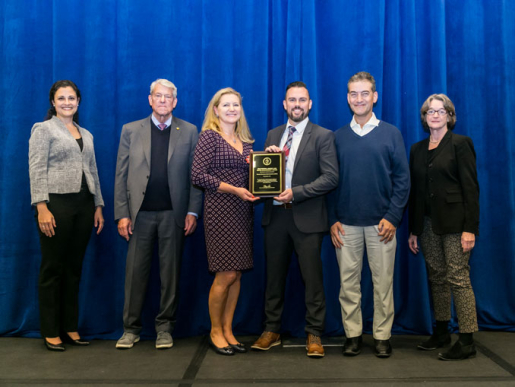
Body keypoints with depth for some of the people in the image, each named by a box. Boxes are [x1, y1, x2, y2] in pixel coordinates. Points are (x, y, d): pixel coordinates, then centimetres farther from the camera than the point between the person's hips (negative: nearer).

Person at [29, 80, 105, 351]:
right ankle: (50, 332, 11)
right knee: (53, 268, 2)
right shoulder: (43, 129, 2)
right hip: (56, 204, -5)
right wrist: (42, 207, -17)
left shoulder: (86, 134, 18)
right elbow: (36, 171, -7)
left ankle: (70, 327, 18)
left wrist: (98, 206, 12)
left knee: (74, 268, 9)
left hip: (83, 205, 5)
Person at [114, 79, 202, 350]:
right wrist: (122, 214, -1)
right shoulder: (131, 130, 8)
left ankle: (164, 328, 19)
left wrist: (192, 212, -4)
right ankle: (131, 329, 18)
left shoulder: (189, 132, 7)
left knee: (170, 273, 6)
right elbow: (121, 175, 6)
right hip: (140, 213, 1)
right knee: (135, 272, 5)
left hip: (173, 214, 0)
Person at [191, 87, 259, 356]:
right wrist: (234, 189, -15)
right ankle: (215, 332, 13)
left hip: (243, 211, 6)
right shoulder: (209, 136, -2)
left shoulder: (246, 141, 16)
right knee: (226, 275, -5)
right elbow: (197, 175, -12)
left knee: (237, 275, 7)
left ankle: (228, 330, 19)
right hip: (219, 210, -6)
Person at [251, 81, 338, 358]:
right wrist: (267, 157, -8)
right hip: (275, 214, 4)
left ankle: (314, 334, 14)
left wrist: (296, 193, -18)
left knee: (312, 277, 2)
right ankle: (271, 330, 24)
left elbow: (331, 177, -10)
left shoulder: (322, 136, -1)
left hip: (306, 217, -4)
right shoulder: (273, 135, 14)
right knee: (274, 275, 12)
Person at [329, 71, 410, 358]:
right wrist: (332, 220, 0)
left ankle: (382, 336, 17)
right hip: (346, 223, 2)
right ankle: (353, 334, 18)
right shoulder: (338, 136, 8)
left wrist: (393, 218, -7)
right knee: (349, 281, 6)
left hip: (381, 222, -1)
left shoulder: (391, 134, 4)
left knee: (383, 282, 4)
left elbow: (403, 179, 2)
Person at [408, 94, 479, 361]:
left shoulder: (460, 144, -2)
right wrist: (413, 230, 12)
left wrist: (470, 228, -15)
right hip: (428, 223, 6)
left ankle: (467, 342, 1)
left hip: (455, 222, -5)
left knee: (458, 278, -6)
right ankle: (441, 333, 21)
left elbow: (470, 188, -8)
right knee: (436, 278, 10)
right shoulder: (418, 149, 14)